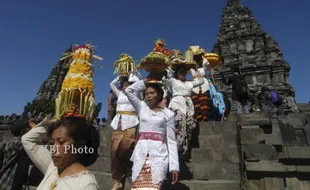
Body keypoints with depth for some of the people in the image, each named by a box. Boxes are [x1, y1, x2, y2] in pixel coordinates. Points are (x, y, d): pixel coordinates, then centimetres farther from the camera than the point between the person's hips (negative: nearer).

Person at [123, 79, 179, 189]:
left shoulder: (168, 114, 7)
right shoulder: (141, 107, 14)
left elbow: (171, 140, 3)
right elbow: (128, 91, 13)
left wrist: (174, 165, -2)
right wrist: (145, 82, 16)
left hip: (159, 154, -2)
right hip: (141, 153, 2)